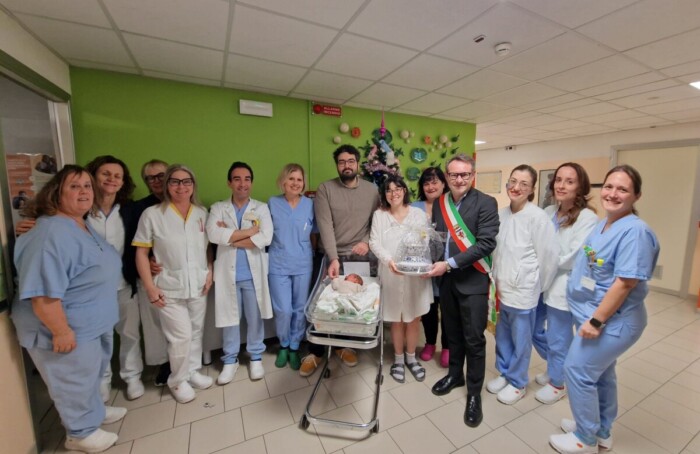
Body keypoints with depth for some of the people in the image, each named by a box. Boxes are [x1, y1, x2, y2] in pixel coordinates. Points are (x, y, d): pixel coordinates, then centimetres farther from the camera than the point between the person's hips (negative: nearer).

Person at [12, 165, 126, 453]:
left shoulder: (84, 225, 5)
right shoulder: (52, 233, -27)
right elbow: (43, 292, -30)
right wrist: (62, 331, -25)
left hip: (93, 323, 9)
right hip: (72, 329, -9)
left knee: (91, 375, 27)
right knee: (73, 383, 14)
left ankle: (95, 412, 49)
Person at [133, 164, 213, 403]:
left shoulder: (202, 213, 4)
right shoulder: (152, 214, -7)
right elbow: (141, 252, -6)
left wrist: (210, 272, -1)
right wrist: (150, 287, -10)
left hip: (198, 285, 4)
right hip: (170, 287, -4)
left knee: (196, 332, 16)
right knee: (181, 337, 1)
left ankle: (193, 371, 37)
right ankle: (178, 380, 26)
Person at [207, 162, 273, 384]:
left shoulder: (261, 208, 1)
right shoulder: (218, 208, 3)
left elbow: (266, 238, -15)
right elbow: (213, 235, -16)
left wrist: (230, 238, -11)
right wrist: (250, 231, -15)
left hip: (253, 273, 0)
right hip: (228, 273, 1)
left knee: (255, 318, 12)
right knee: (230, 318, 13)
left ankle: (256, 357, 32)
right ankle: (230, 360, 33)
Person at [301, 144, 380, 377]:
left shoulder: (372, 190, 3)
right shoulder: (325, 189, -5)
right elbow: (325, 226, -14)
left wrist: (367, 242, -14)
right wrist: (333, 258, -23)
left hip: (360, 258, 2)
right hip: (332, 257, -2)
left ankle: (345, 345, 34)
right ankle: (315, 352, 25)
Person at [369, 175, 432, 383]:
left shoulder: (419, 214, 1)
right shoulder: (379, 215, 0)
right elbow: (374, 242, -7)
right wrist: (388, 259, -24)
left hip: (415, 275, 1)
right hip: (391, 276, 0)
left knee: (414, 318, 13)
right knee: (396, 320, 12)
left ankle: (411, 358, 36)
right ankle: (398, 359, 34)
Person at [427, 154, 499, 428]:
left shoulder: (486, 203, -10)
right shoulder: (439, 203, 5)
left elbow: (486, 243, -18)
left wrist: (450, 264, -22)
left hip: (473, 281, -4)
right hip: (446, 279, 5)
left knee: (474, 339, 6)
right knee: (453, 333, 20)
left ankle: (474, 393, 27)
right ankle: (455, 374, 42)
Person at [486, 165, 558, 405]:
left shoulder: (537, 217, -17)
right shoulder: (501, 214, 1)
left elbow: (549, 254, -13)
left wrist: (538, 286, -2)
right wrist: (496, 278, 8)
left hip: (523, 291, -5)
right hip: (502, 288, 6)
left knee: (520, 340, 13)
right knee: (502, 336, 20)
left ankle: (518, 383, 34)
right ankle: (504, 373, 41)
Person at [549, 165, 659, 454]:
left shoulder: (635, 231, -21)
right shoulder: (602, 226, 7)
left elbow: (625, 283, -24)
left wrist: (596, 321, -22)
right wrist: (589, 317, 17)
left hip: (612, 321, -9)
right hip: (596, 315, 9)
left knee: (577, 370, 1)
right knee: (600, 373, 20)